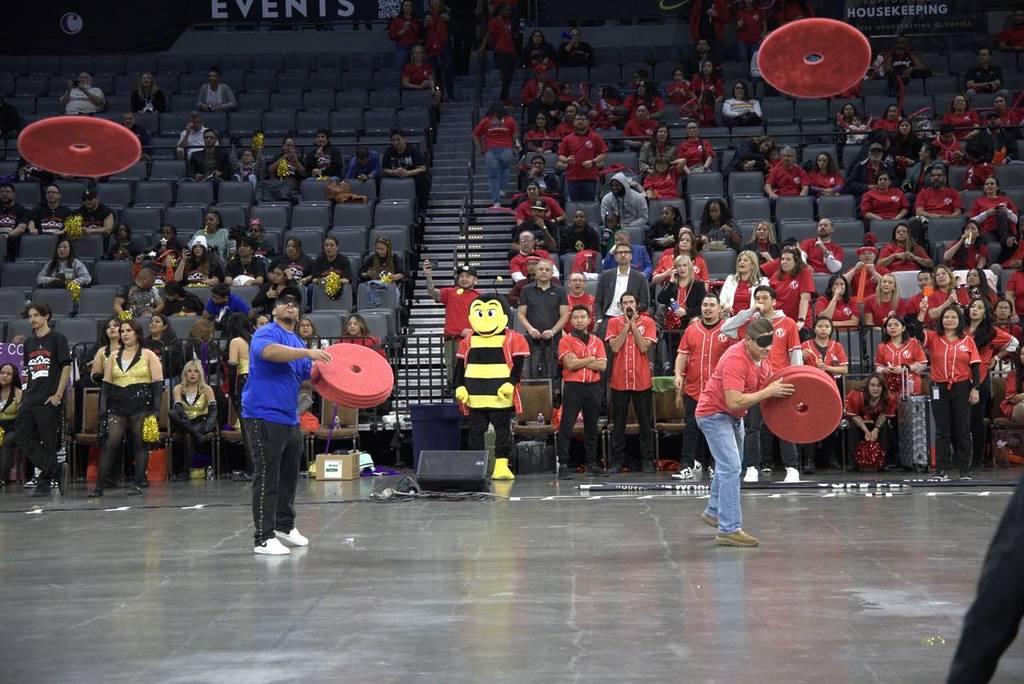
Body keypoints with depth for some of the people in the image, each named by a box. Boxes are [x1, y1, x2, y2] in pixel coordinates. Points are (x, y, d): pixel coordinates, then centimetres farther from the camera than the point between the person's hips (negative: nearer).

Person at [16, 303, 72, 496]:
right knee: (22, 438, -5)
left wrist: (58, 395, -12)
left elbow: (66, 367, -6)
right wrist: (25, 394, 11)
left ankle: (44, 482, 3)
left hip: (49, 400, -6)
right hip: (30, 400, 6)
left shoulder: (57, 339, -2)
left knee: (49, 442, -2)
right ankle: (56, 469, -6)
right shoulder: (29, 342, 17)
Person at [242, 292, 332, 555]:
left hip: (290, 419, 9)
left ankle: (285, 526, 32)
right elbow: (269, 351, -31)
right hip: (264, 416, -9)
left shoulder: (299, 343, 20)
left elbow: (306, 380, 23)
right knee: (267, 478, -8)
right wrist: (307, 352, -32)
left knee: (289, 475, 17)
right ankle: (264, 539, -6)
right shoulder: (266, 333, -7)